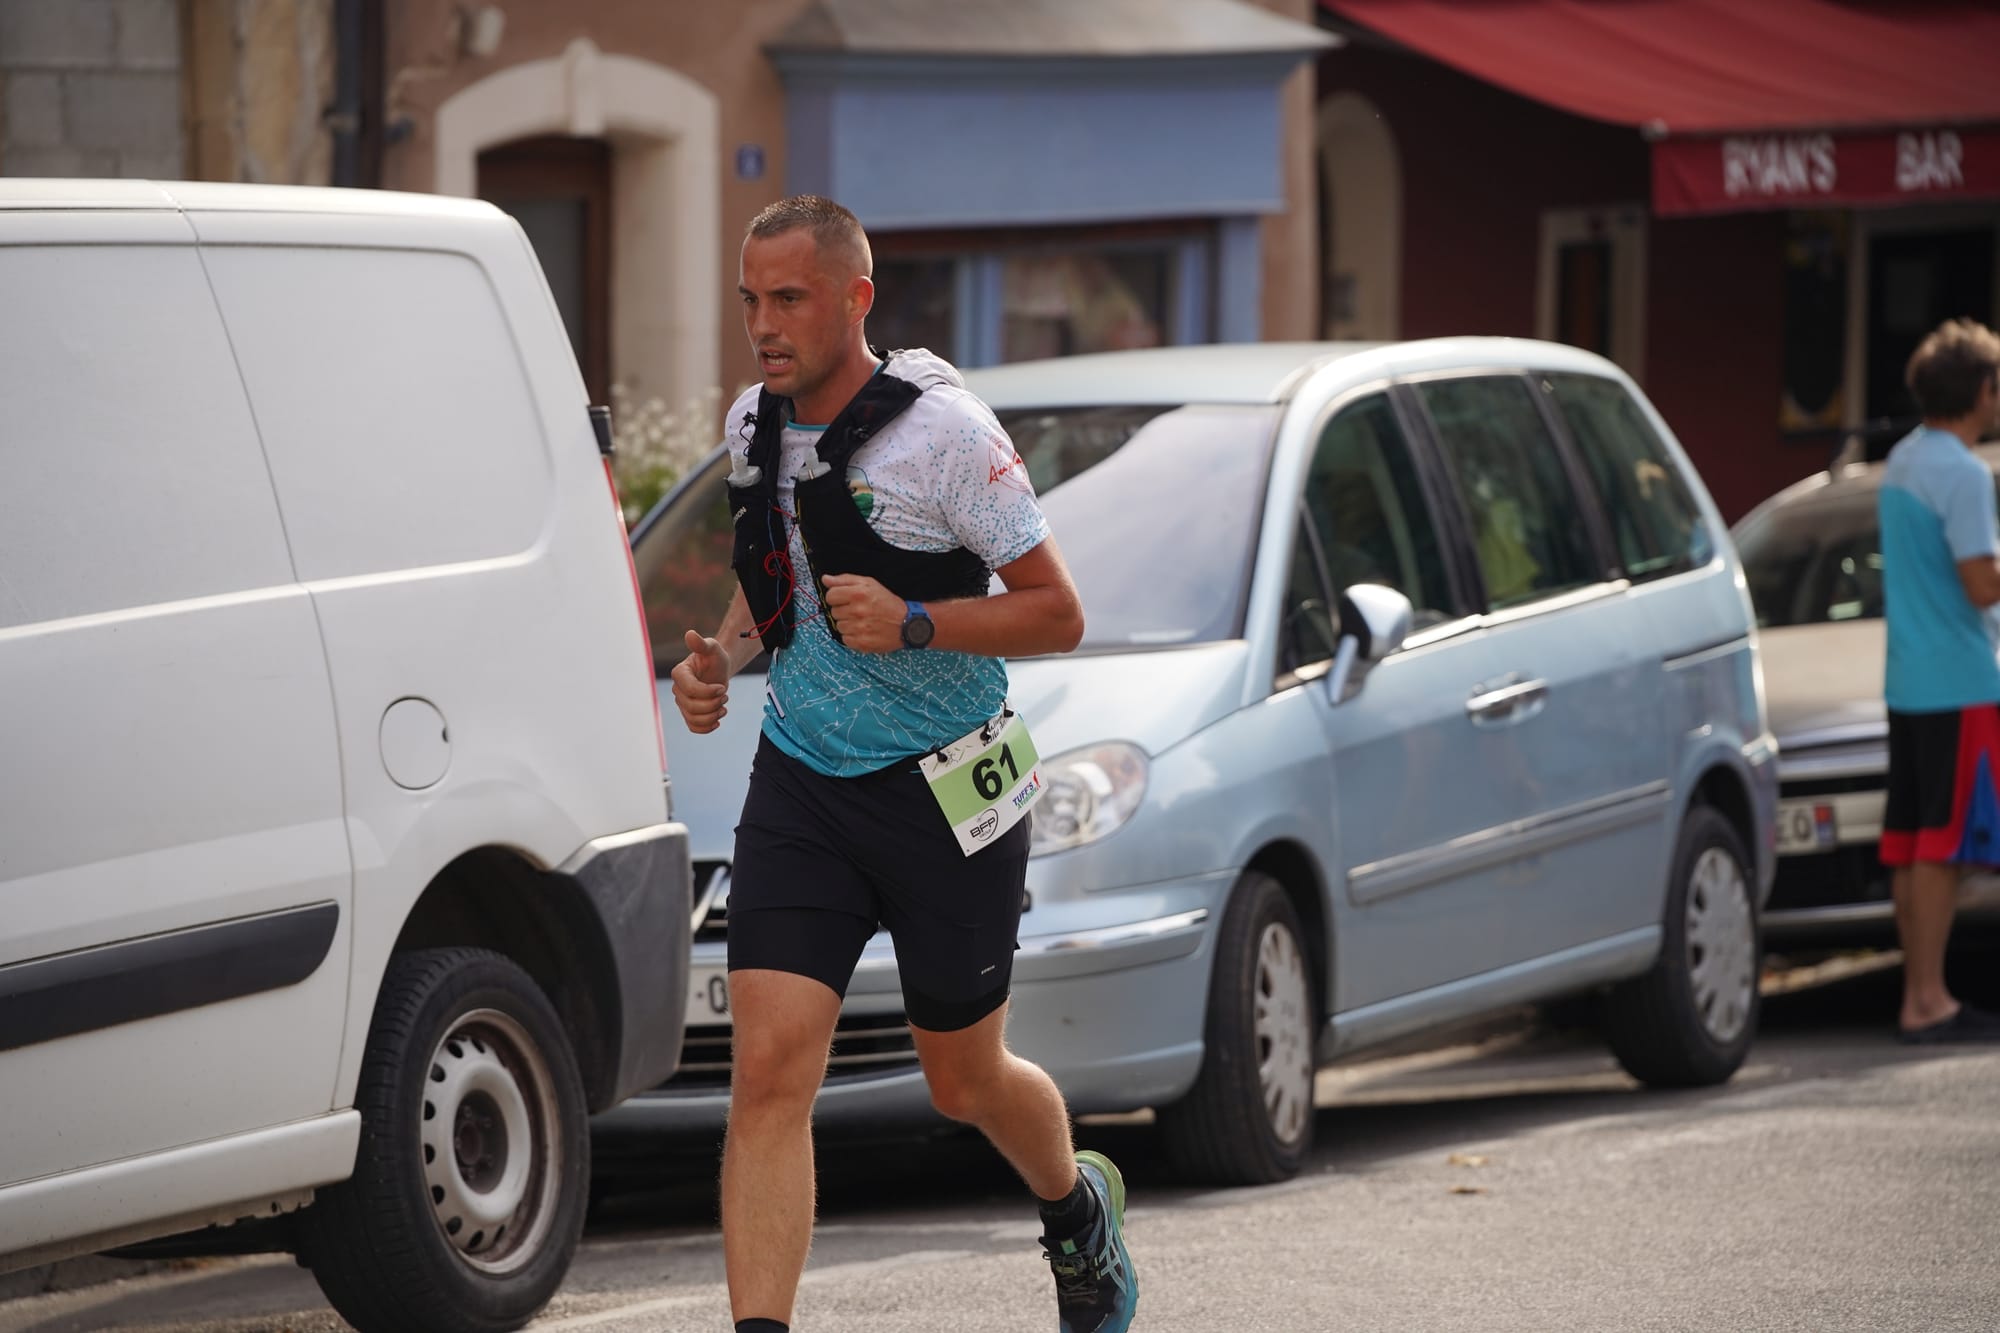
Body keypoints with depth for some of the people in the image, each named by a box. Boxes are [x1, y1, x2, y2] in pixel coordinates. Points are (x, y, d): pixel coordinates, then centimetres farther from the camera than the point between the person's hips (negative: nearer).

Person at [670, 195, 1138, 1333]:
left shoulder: (943, 430, -15)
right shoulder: (755, 427, 3)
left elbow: (1058, 613, -12)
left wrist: (911, 622, -25)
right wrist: (727, 653, 1)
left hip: (943, 792, -4)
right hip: (800, 786, 4)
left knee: (966, 1082, 13)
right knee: (769, 1072, -12)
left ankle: (1079, 1210, 46)